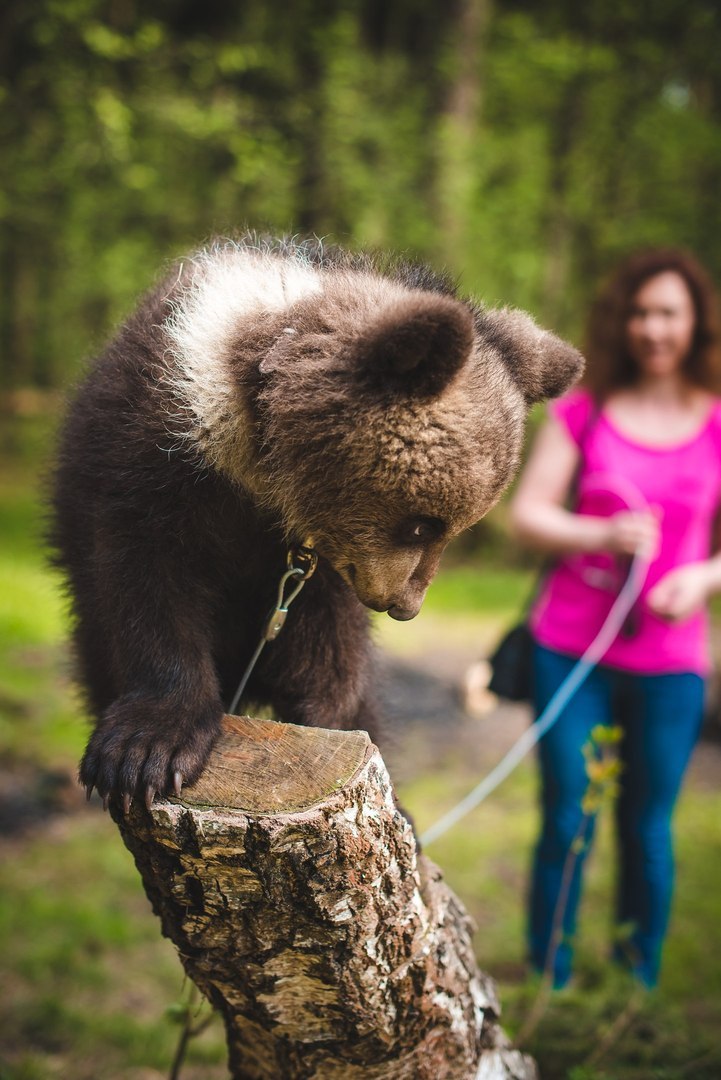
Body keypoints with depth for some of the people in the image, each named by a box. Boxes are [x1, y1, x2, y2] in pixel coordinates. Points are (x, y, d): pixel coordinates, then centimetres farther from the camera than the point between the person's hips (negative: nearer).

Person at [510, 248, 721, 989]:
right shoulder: (583, 412, 4)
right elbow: (526, 514, 0)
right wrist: (603, 536, -17)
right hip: (571, 648, 0)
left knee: (647, 829, 9)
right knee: (564, 824, 4)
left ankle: (640, 985, 25)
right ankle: (547, 988, 18)